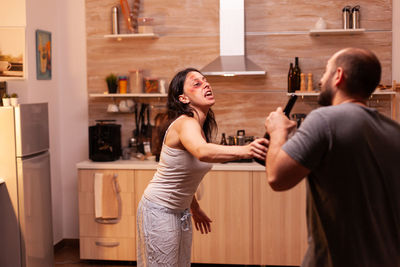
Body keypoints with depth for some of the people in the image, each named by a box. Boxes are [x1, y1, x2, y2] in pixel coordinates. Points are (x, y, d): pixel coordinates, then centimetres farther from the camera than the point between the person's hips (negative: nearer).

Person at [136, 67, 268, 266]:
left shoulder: (203, 126, 5)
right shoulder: (185, 123, -23)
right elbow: (202, 152, -47)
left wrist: (194, 207, 18)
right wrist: (245, 151, -60)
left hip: (181, 211, 9)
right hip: (160, 211, -9)